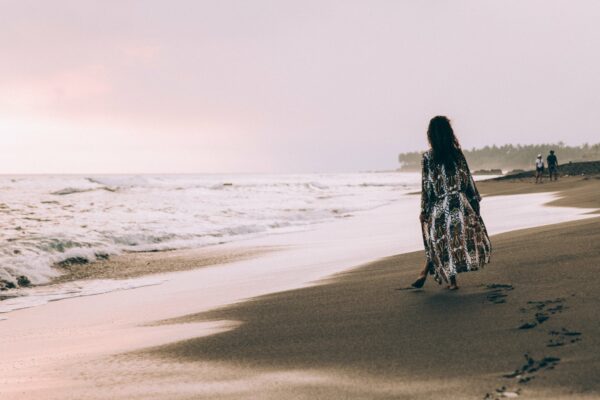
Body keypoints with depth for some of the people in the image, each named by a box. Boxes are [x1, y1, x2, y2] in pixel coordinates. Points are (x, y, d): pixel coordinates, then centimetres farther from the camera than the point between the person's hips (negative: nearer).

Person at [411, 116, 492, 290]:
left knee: (441, 243, 11)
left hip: (439, 206, -1)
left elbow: (426, 185, -6)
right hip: (460, 202, 1)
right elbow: (467, 179, 2)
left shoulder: (428, 157, -7)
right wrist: (474, 201, 11)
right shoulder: (457, 153, -2)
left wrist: (424, 210, 0)